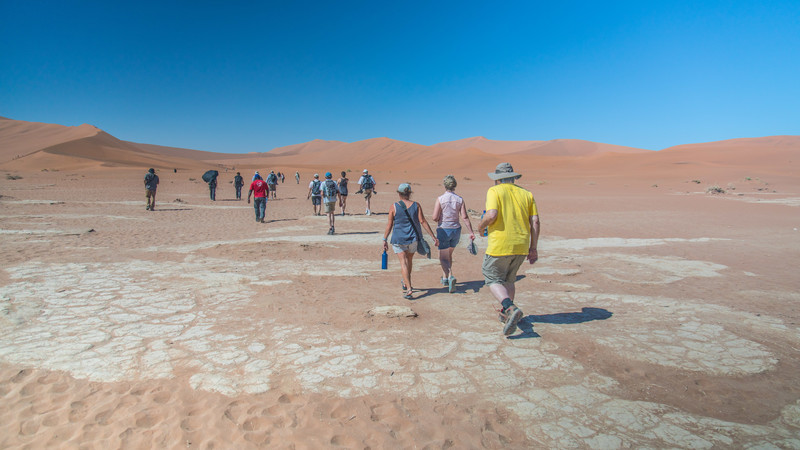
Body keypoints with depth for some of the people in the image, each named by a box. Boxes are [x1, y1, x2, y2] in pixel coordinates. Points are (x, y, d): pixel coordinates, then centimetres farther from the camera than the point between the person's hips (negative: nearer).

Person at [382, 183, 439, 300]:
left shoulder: (394, 207, -6)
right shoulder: (416, 205, -2)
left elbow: (389, 225, -5)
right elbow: (423, 221, -6)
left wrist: (385, 240, 4)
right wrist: (433, 236, -4)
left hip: (398, 239, -3)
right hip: (413, 238, 3)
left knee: (403, 263, -3)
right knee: (409, 260, 22)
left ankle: (408, 289, -16)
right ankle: (406, 283, 39)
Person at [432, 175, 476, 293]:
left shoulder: (440, 199, -12)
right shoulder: (460, 199, -2)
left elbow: (435, 218, -15)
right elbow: (465, 217, -8)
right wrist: (471, 232, -7)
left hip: (443, 230, -4)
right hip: (456, 230, 4)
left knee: (443, 258, 1)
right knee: (448, 254, 24)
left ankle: (451, 276, -23)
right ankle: (444, 278, 31)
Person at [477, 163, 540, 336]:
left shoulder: (494, 191, -4)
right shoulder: (526, 194, 10)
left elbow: (491, 215, -20)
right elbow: (535, 221, 6)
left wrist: (481, 226, 1)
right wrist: (533, 248, 11)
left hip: (500, 246, -6)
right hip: (521, 246, 6)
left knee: (493, 279, 6)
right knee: (508, 280, 22)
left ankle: (510, 308, -16)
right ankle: (506, 314, 30)